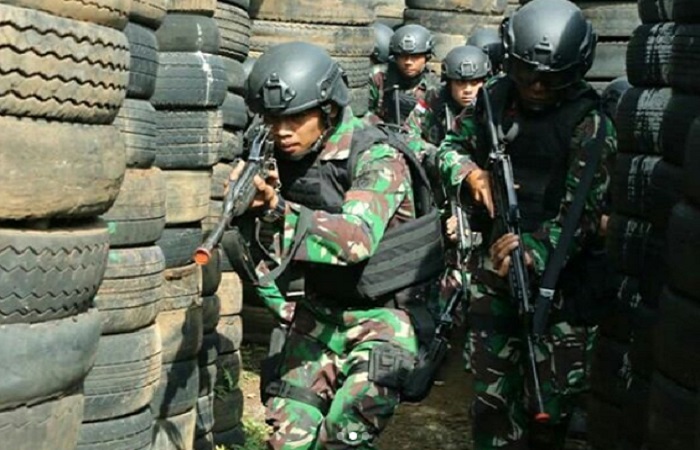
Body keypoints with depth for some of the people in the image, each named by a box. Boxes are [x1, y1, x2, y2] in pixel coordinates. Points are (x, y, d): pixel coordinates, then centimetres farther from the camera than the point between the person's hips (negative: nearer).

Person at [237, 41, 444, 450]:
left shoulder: (377, 158, -20)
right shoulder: (286, 158, 0)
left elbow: (357, 238, -36)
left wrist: (278, 210, -45)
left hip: (381, 315, -6)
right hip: (320, 314, 6)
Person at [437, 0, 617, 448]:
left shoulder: (590, 125, -13)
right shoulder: (496, 97, 3)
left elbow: (581, 212, -20)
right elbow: (452, 147, 16)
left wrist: (534, 250, -38)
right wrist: (472, 172, -7)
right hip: (495, 260, 5)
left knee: (546, 402, -3)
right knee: (493, 394, 10)